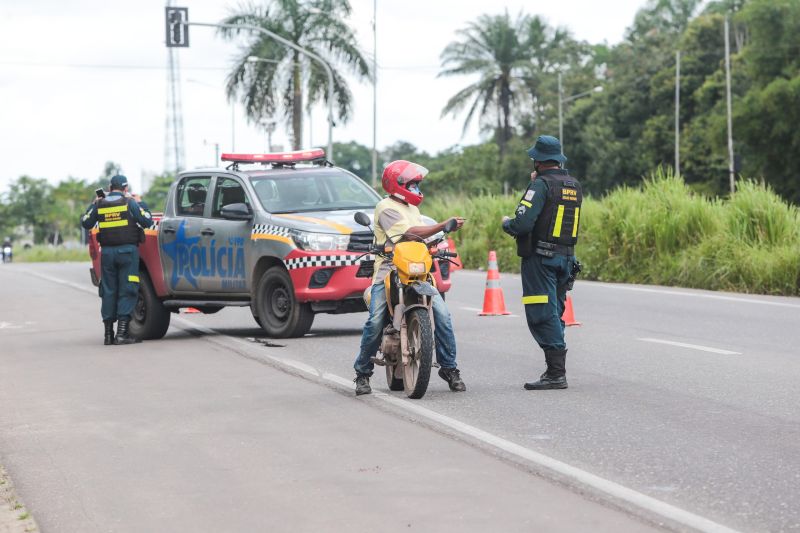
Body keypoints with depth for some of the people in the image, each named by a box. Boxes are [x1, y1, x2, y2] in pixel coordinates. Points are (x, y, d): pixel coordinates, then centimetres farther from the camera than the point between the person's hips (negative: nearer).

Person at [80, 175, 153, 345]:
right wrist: (139, 204, 12)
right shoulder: (129, 202, -3)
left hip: (107, 252, 3)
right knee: (127, 291, -2)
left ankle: (108, 333, 8)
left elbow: (85, 223, 16)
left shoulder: (100, 204, 6)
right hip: (127, 250, -3)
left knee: (108, 291, 9)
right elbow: (147, 221, -3)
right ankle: (122, 332, -11)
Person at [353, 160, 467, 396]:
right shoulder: (386, 207, -3)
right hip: (389, 271, -6)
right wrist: (444, 226, -16)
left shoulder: (412, 208, 25)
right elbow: (410, 233, -15)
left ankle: (449, 367, -2)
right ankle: (362, 372, 1)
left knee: (442, 315, -12)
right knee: (375, 323, -16)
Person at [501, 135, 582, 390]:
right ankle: (556, 370, 18)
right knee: (555, 314, 16)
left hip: (540, 257, -8)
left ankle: (556, 373, -11)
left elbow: (523, 224, -22)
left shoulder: (541, 185, -13)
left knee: (542, 315, -6)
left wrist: (507, 223, 1)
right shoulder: (574, 186, 10)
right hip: (567, 256, 8)